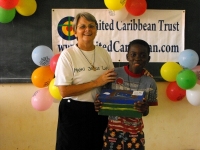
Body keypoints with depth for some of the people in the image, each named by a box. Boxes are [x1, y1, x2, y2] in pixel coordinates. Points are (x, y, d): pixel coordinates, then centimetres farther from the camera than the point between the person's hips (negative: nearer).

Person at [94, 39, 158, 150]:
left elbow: (146, 112, -1)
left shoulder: (150, 82, -6)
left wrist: (145, 110, -24)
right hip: (113, 130, 0)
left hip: (135, 132, 1)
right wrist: (98, 105, -21)